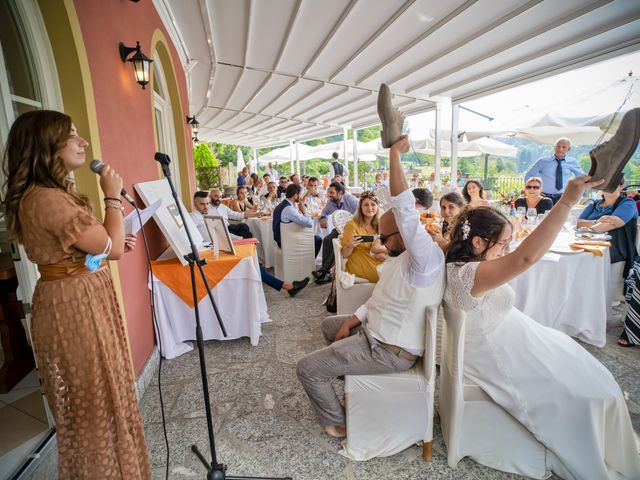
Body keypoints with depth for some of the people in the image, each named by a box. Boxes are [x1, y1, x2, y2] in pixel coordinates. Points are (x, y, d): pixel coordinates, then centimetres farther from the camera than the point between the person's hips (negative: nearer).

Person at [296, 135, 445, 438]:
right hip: (373, 329, 10)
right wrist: (351, 322, 7)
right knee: (330, 324, 28)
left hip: (389, 351, -10)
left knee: (307, 368, -7)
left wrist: (395, 153, -37)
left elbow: (405, 209, -40)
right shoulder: (402, 257, 6)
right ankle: (348, 372, 38)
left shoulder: (426, 258, -26)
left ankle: (337, 423, 18)